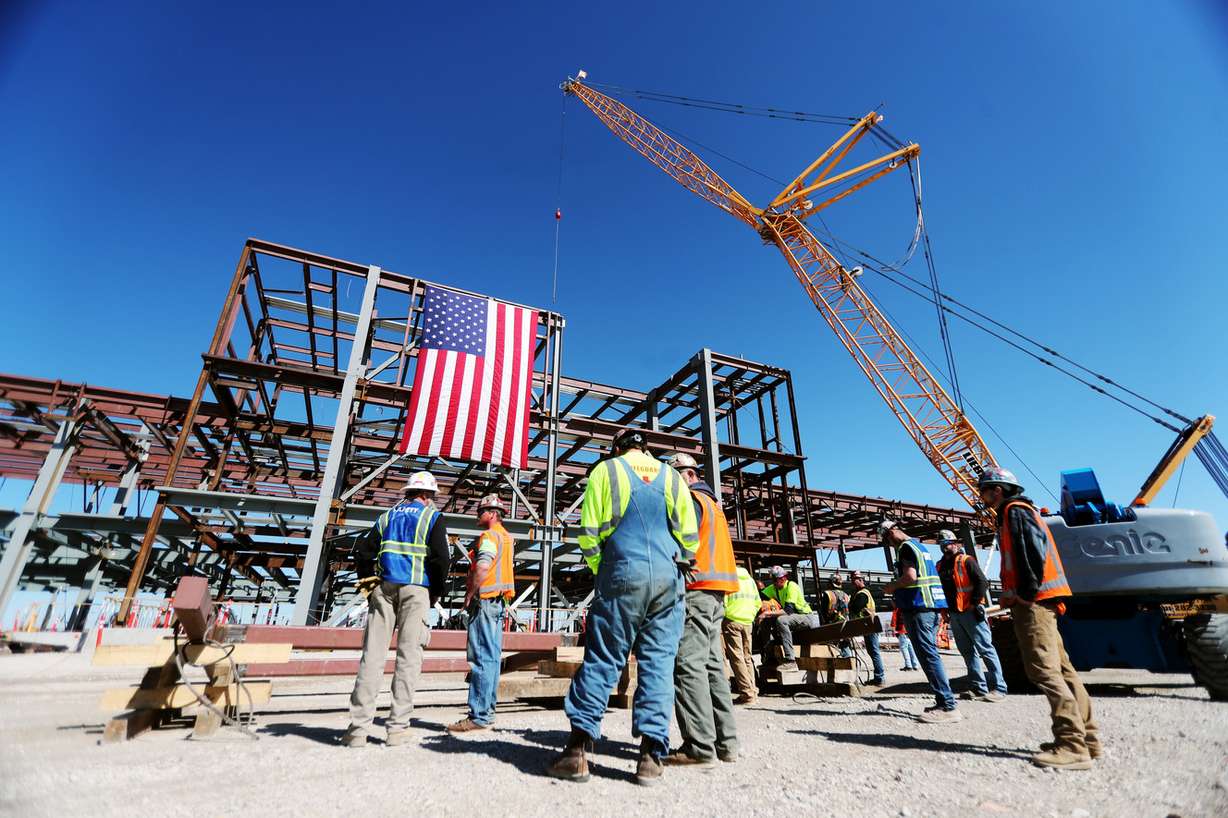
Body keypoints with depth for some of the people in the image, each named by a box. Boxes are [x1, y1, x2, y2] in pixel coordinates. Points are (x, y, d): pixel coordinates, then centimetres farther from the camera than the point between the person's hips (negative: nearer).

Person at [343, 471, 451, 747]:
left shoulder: (389, 515, 16)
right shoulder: (433, 517, 1)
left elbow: (363, 552, 11)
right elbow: (441, 558, -10)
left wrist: (369, 584, 18)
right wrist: (437, 592, 2)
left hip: (384, 588, 4)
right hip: (416, 590, -4)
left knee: (372, 655, 6)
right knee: (408, 657, 3)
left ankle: (358, 727, 7)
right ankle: (398, 727, 6)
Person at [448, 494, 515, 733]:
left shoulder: (490, 536, -12)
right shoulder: (505, 537, 19)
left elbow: (482, 568, -24)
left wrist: (469, 595, -14)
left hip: (485, 601, -10)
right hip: (499, 602, 10)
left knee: (481, 658, -7)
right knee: (492, 657, 12)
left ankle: (479, 716, -4)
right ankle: (487, 711, 20)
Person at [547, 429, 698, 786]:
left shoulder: (606, 469, 7)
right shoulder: (671, 475, 14)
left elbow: (589, 532, 1)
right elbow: (690, 536, 9)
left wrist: (599, 571, 13)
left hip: (622, 573, -2)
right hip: (668, 578, 2)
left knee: (601, 660, 4)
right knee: (658, 663, 7)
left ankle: (578, 749, 5)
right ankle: (651, 755, 7)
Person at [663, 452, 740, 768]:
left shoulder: (690, 499, -6)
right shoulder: (711, 501, 24)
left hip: (696, 590, -10)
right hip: (715, 593, 10)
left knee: (688, 664, -10)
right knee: (712, 664, 10)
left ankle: (699, 745, -10)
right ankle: (725, 742, 13)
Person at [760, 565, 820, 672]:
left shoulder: (791, 587, -20)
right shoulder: (773, 588, 1)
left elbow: (788, 611, -29)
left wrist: (769, 613, -36)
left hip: (807, 617, -8)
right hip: (793, 617, 8)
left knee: (781, 620, -32)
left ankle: (791, 661, -31)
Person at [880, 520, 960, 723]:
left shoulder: (905, 547, -9)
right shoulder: (919, 546, 21)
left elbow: (910, 577, -20)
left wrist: (892, 587, -5)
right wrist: (897, 588, 22)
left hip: (918, 607, -10)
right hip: (931, 604, 10)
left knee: (928, 655, -9)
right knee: (931, 653, 13)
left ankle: (948, 706, -10)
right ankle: (943, 701, 16)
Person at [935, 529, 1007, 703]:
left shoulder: (966, 561, -6)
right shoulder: (940, 566, 14)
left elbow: (982, 582, -13)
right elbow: (941, 589, 19)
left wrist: (974, 603, -14)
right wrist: (945, 608, 10)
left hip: (970, 612, -7)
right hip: (954, 615, 7)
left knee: (985, 648, -6)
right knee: (968, 652, 10)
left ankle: (999, 688, -2)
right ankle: (978, 688, 16)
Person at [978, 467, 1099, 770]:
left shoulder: (1014, 511, -7)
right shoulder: (1020, 511, 23)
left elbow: (1035, 549, -20)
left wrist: (1026, 592, -18)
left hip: (1032, 600, -11)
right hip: (1039, 599, 11)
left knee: (1044, 670, -12)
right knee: (1059, 668, 12)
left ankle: (1072, 745, -13)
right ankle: (1085, 736, 17)